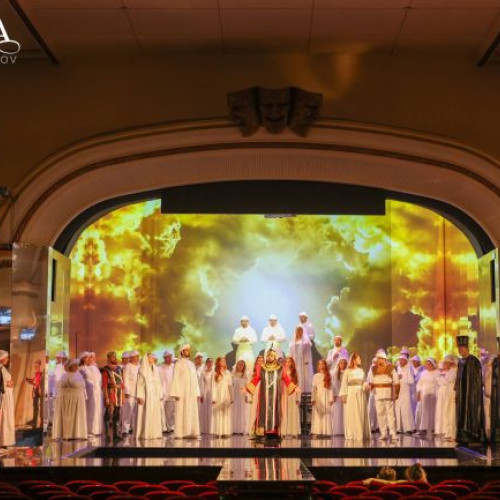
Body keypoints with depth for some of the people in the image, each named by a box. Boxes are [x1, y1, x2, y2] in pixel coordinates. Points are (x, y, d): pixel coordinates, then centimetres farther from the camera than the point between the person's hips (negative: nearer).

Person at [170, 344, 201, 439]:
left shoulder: (192, 364, 16)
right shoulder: (178, 364, -3)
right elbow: (176, 379, -9)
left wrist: (197, 392, 9)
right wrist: (176, 393, -16)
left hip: (192, 393, 6)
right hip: (182, 392, -6)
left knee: (192, 412, 3)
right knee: (181, 412, -5)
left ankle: (191, 432, 5)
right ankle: (179, 433, -3)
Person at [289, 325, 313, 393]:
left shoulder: (305, 339, 2)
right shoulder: (293, 341, 14)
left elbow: (308, 350, -5)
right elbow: (291, 352, 13)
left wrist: (307, 360, -14)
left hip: (303, 360, -4)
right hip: (295, 361, 4)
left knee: (304, 376, -7)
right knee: (296, 376, -2)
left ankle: (305, 390, -8)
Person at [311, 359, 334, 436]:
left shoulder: (328, 376, 9)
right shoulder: (316, 376, 5)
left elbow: (331, 388, 6)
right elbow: (314, 388, 0)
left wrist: (331, 399, -3)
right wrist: (313, 399, -9)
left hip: (326, 397, 2)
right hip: (318, 397, -2)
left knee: (326, 415, 0)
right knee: (318, 415, -6)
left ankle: (326, 432, 2)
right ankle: (317, 432, -8)